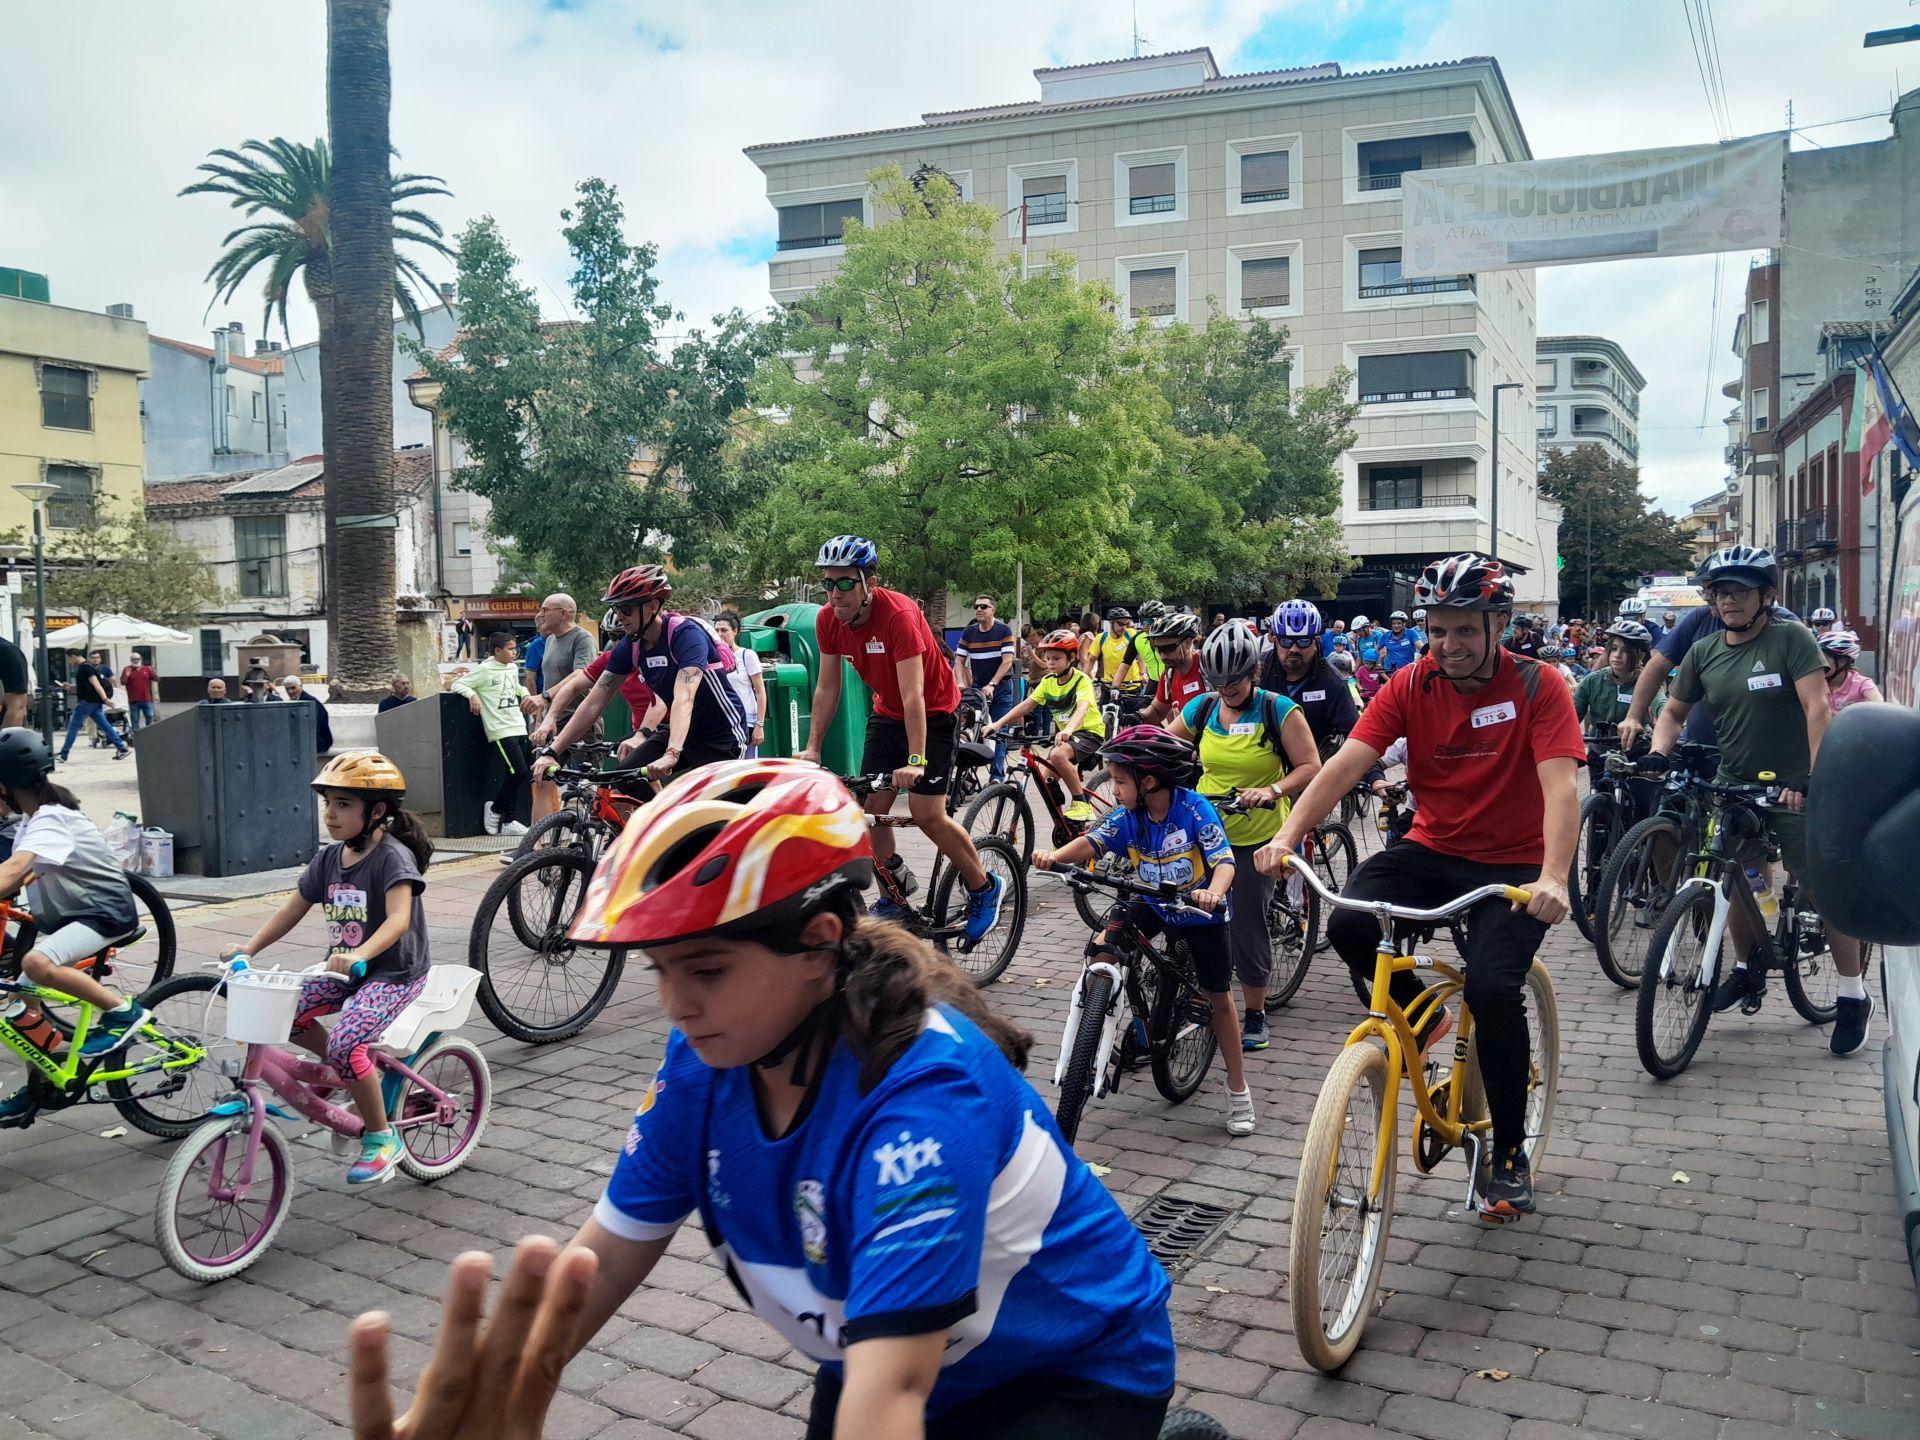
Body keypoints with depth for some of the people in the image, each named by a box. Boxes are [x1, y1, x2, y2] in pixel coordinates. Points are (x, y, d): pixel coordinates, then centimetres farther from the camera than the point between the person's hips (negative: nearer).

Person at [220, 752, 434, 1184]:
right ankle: (354, 1073, 13)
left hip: (393, 974, -8)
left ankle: (382, 1138, -8)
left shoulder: (393, 856, -17)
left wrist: (359, 955, -46)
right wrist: (248, 948, -1)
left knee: (345, 1042, -27)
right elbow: (292, 909, 11)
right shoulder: (329, 858, 6)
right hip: (345, 969, 8)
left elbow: (398, 919, -30)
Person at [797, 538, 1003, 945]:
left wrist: (916, 761, -40)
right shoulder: (828, 620, -12)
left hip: (933, 712, -6)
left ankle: (985, 889, 7)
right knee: (870, 807, -1)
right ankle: (894, 895, 18)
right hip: (886, 713, 6)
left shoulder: (898, 614, -31)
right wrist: (812, 749, -10)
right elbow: (827, 689, -4)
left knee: (926, 813, -13)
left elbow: (913, 696, -35)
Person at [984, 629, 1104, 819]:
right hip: (1064, 734, 7)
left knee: (1058, 755, -34)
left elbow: (1082, 708, -35)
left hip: (1089, 732, -7)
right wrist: (998, 724, -16)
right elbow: (1027, 704, -3)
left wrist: (1068, 730, -56)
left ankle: (1082, 803, -22)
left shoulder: (1082, 680, -17)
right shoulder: (1049, 681, 2)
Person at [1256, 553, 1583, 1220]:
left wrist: (1553, 878, -40)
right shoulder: (1410, 686, -5)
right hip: (1431, 851, 3)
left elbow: (1560, 785, -24)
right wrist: (1286, 835, -30)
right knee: (1349, 924, -25)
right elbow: (1345, 763, -15)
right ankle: (1419, 1019, 8)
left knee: (1492, 988, -24)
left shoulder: (1536, 687, -12)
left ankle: (1510, 1152, 1)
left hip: (1514, 865, -3)